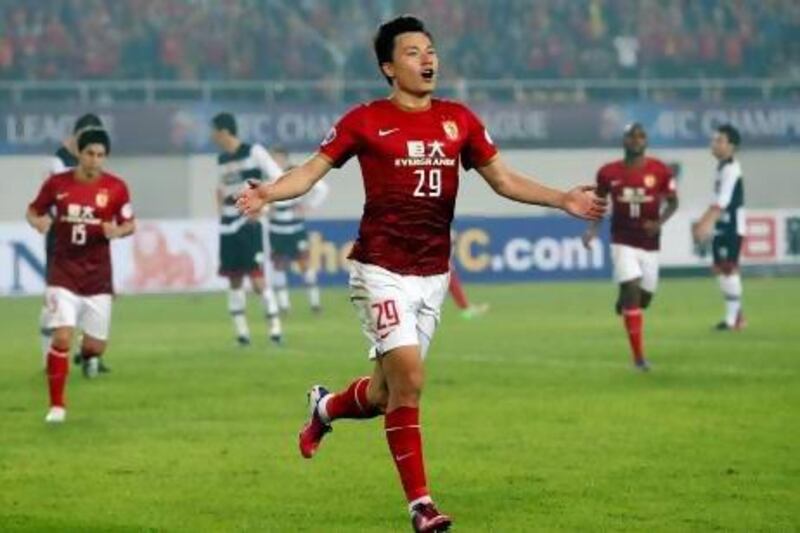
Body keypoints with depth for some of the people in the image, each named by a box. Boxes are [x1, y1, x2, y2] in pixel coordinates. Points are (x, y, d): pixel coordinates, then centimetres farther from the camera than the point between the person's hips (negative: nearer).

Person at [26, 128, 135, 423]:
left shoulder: (116, 187, -5)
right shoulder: (57, 183, -5)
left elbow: (130, 224, 4)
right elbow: (33, 211, 8)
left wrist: (118, 231, -19)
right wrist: (38, 221, -15)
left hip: (98, 277, 1)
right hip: (63, 273, -1)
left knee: (96, 345, 4)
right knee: (62, 337, -16)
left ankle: (87, 355, 44)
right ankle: (57, 405, -4)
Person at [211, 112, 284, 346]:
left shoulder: (254, 152, -8)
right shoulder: (221, 160, 12)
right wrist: (221, 203, 9)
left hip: (248, 224, -6)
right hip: (227, 227, 7)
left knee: (256, 275, -10)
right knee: (234, 279, 6)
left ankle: (275, 326, -4)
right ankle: (241, 331, 10)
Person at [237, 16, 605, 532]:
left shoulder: (459, 120, 7)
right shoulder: (365, 121, -4)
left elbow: (503, 179, 13)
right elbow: (312, 171, -3)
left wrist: (564, 199, 2)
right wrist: (267, 193, -22)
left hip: (433, 275, 5)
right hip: (382, 270, -5)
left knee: (389, 391, 10)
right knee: (408, 376, -16)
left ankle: (326, 407, 44)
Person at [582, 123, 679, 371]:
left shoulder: (660, 171, -7)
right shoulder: (609, 173, -5)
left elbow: (673, 202, 2)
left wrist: (660, 222, -16)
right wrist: (593, 228, -5)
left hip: (650, 243, 2)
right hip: (623, 242, -2)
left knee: (644, 297, 9)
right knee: (631, 290, -16)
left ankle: (623, 304, 49)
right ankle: (638, 356, -12)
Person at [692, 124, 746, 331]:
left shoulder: (731, 169, -15)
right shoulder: (722, 167, 15)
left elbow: (722, 202, -24)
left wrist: (706, 224, -31)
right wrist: (703, 223, 23)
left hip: (732, 228, -10)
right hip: (721, 228, 10)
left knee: (729, 268, -9)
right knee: (720, 269, 11)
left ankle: (733, 319, -7)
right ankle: (736, 315, 19)